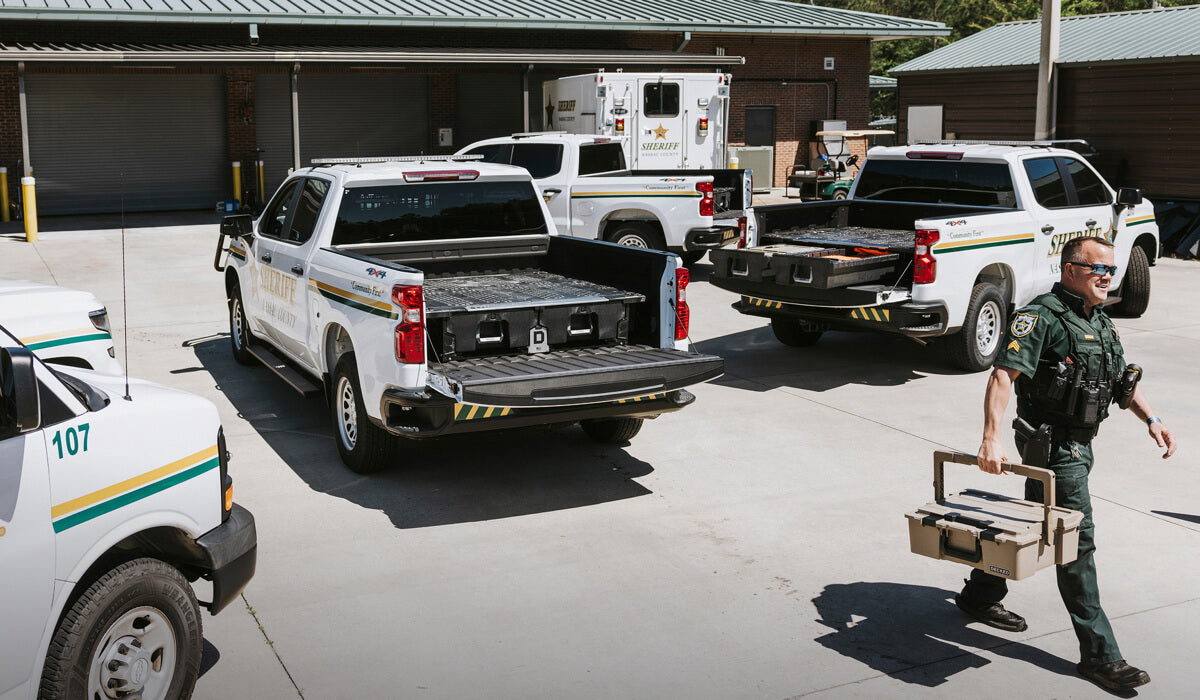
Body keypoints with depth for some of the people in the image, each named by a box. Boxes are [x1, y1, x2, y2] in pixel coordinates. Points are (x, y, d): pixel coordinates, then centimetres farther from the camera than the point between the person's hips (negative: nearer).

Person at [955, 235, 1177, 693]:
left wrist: (1151, 419, 5)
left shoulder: (1102, 323, 14)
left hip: (1079, 444, 10)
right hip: (1051, 444, -9)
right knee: (1077, 541, -8)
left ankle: (979, 596, 38)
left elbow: (1124, 379, 22)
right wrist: (991, 439, -36)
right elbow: (1003, 376, -25)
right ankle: (1098, 655, -2)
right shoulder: (1042, 317, -15)